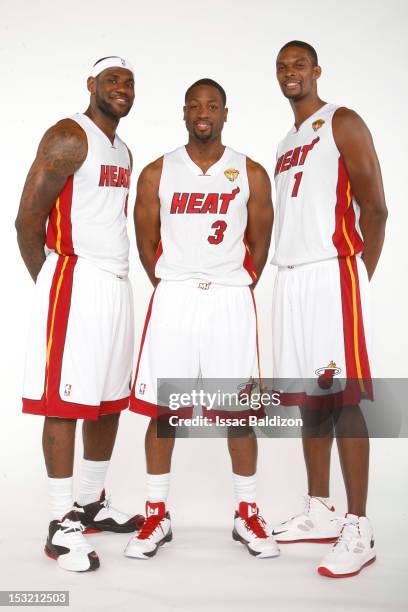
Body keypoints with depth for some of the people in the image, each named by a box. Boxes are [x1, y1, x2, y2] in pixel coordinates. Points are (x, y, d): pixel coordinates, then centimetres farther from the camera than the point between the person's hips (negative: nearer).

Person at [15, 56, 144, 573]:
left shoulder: (124, 152, 19)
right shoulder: (68, 137, -8)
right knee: (64, 403, -4)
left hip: (116, 284, 9)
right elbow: (27, 219, -12)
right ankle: (62, 525, 6)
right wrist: (50, 283, -3)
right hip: (74, 282, -8)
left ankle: (91, 504, 26)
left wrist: (113, 274, 15)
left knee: (110, 400, 11)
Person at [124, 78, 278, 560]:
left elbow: (259, 244, 10)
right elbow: (146, 243, 10)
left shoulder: (251, 174, 4)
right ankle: (157, 516, 18)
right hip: (172, 298, 1)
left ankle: (247, 515, 19)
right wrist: (173, 287, 8)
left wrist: (237, 288, 9)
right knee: (161, 408, 2)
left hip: (231, 299, 0)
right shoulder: (157, 173, 5)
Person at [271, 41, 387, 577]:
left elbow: (374, 209, -5)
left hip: (332, 273, -7)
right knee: (308, 397, 8)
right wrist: (290, 275, 12)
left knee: (343, 398, -9)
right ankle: (319, 513, 19)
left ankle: (358, 530, -1)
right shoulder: (285, 145, 24)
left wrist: (358, 279, -6)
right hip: (290, 277, 8)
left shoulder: (342, 124, 1)